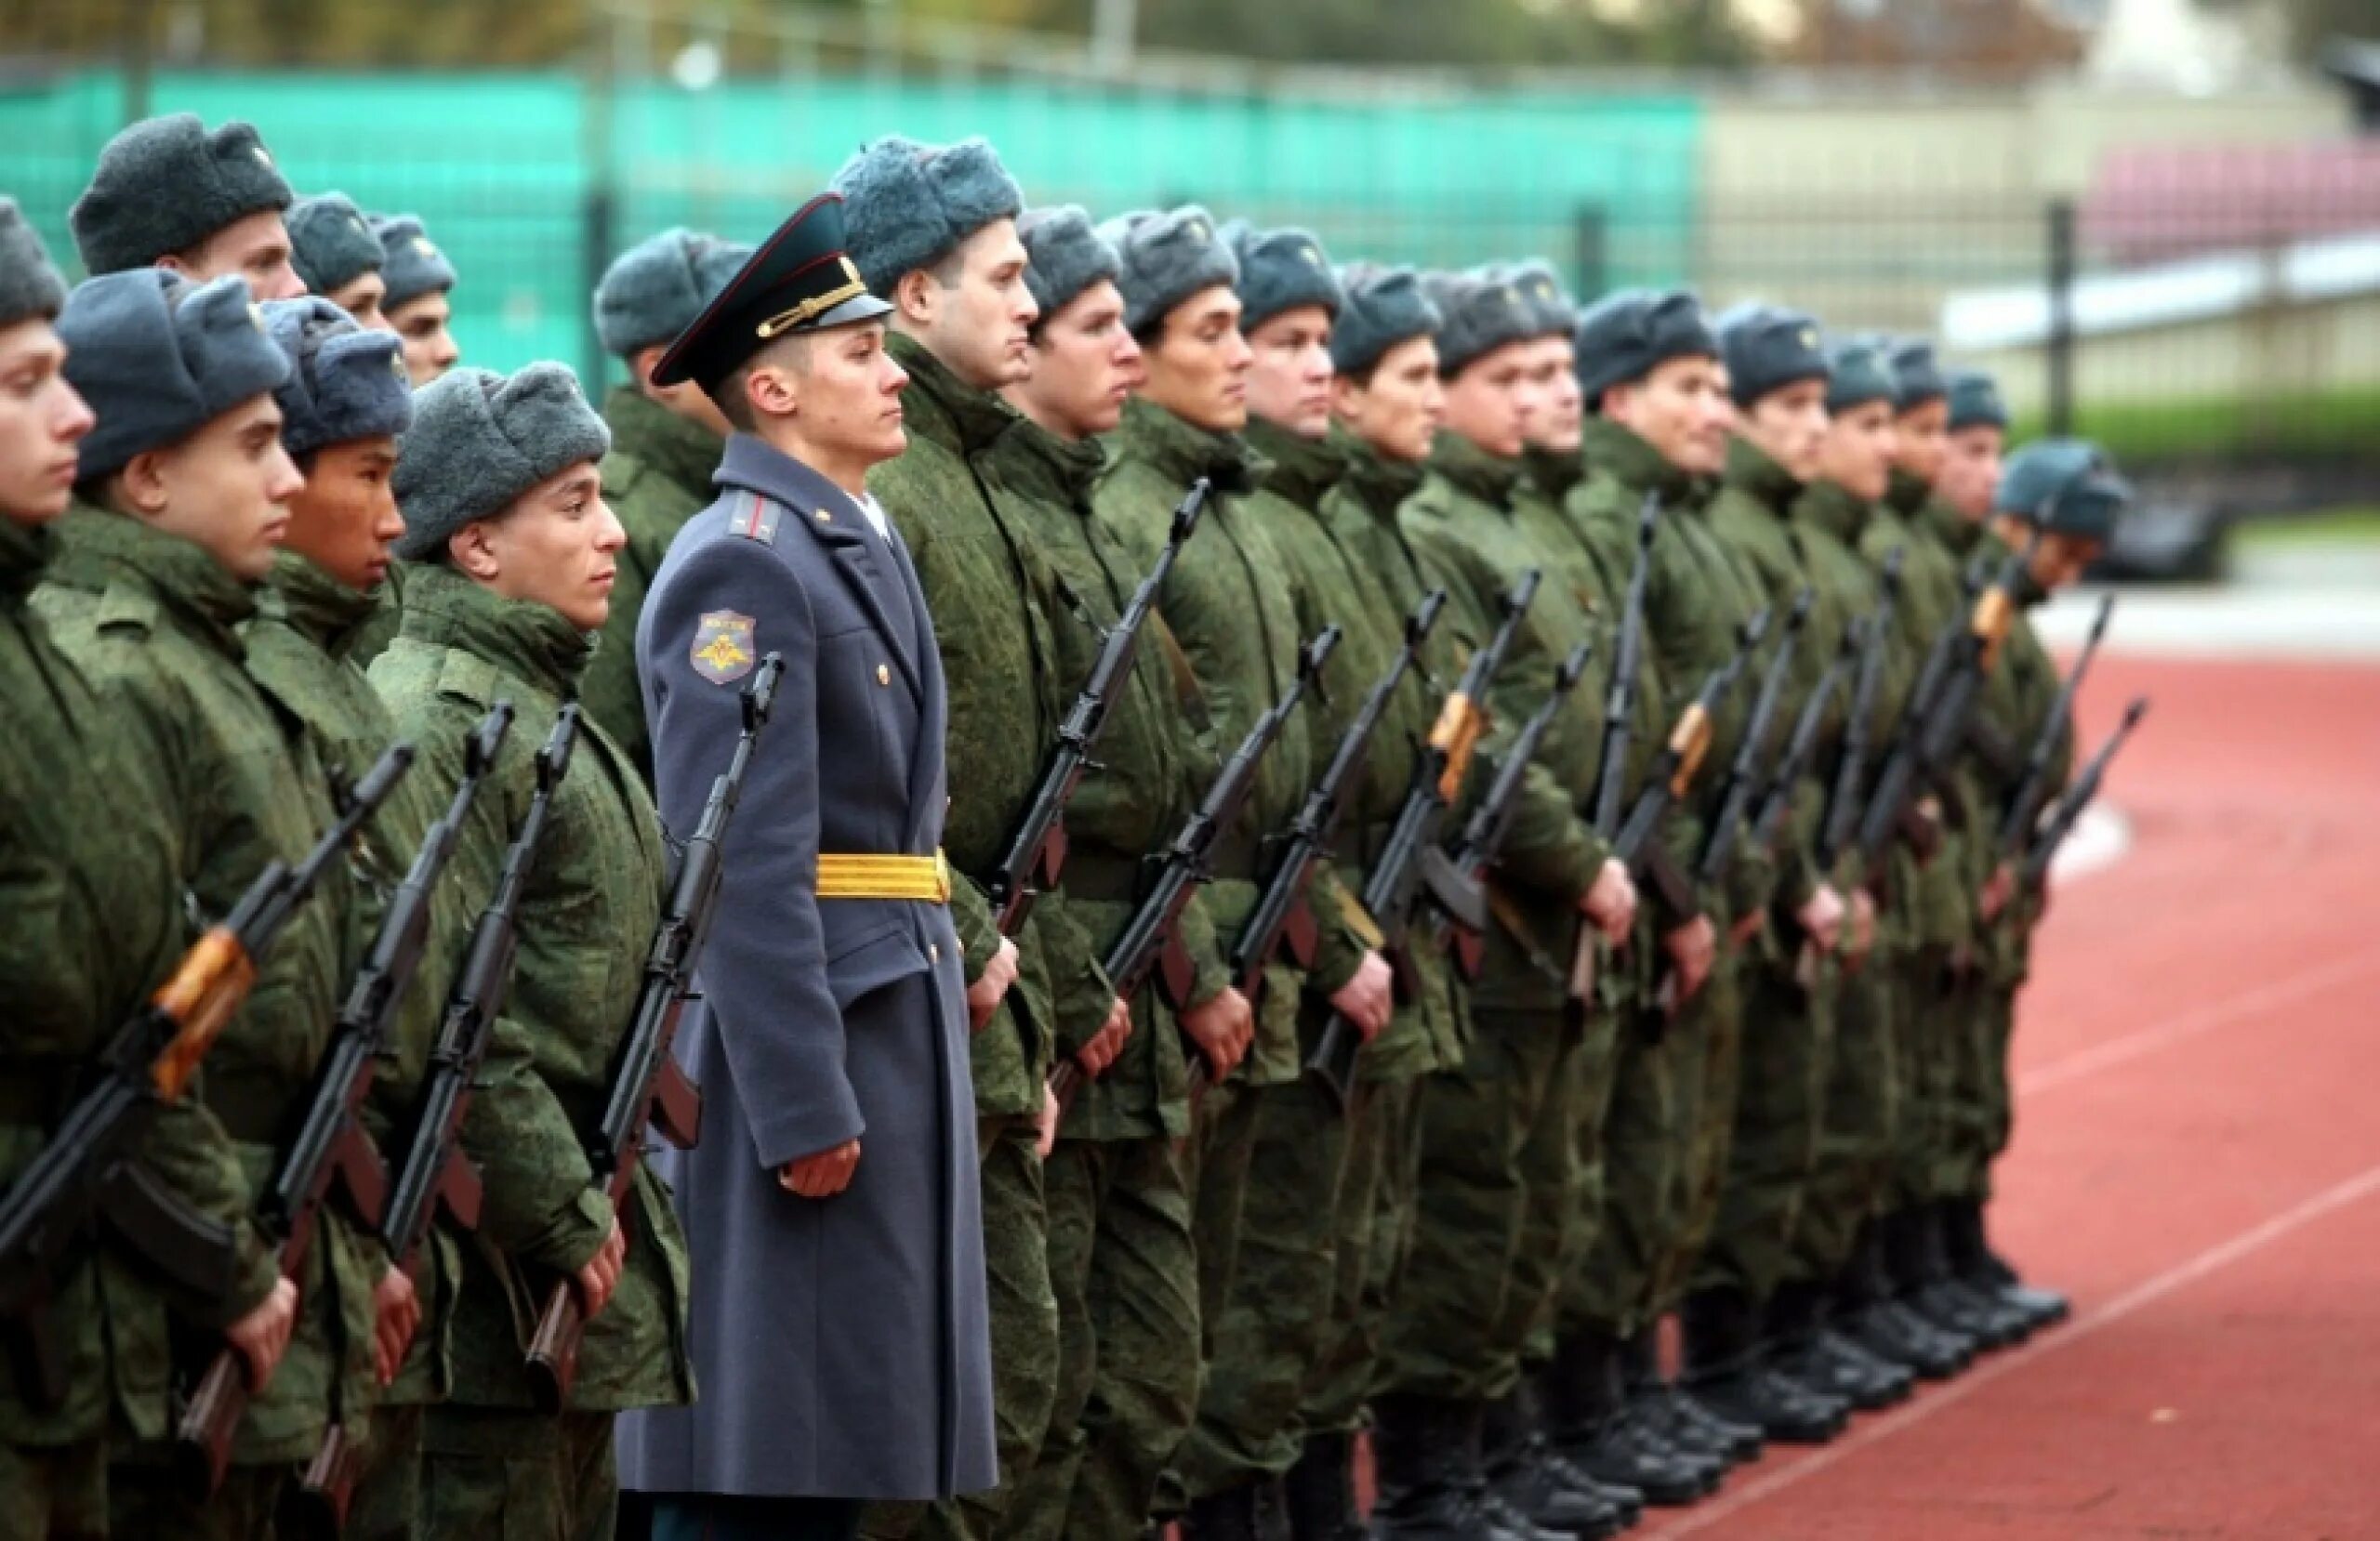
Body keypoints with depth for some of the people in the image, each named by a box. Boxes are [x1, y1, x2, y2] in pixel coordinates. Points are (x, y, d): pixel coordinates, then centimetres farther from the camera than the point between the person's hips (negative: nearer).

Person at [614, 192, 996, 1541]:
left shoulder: (863, 549, 17)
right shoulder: (743, 568, -14)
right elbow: (744, 863, -20)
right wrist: (804, 1108, -23)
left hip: (898, 1016, 10)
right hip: (801, 1035, -10)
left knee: (842, 1432, 12)